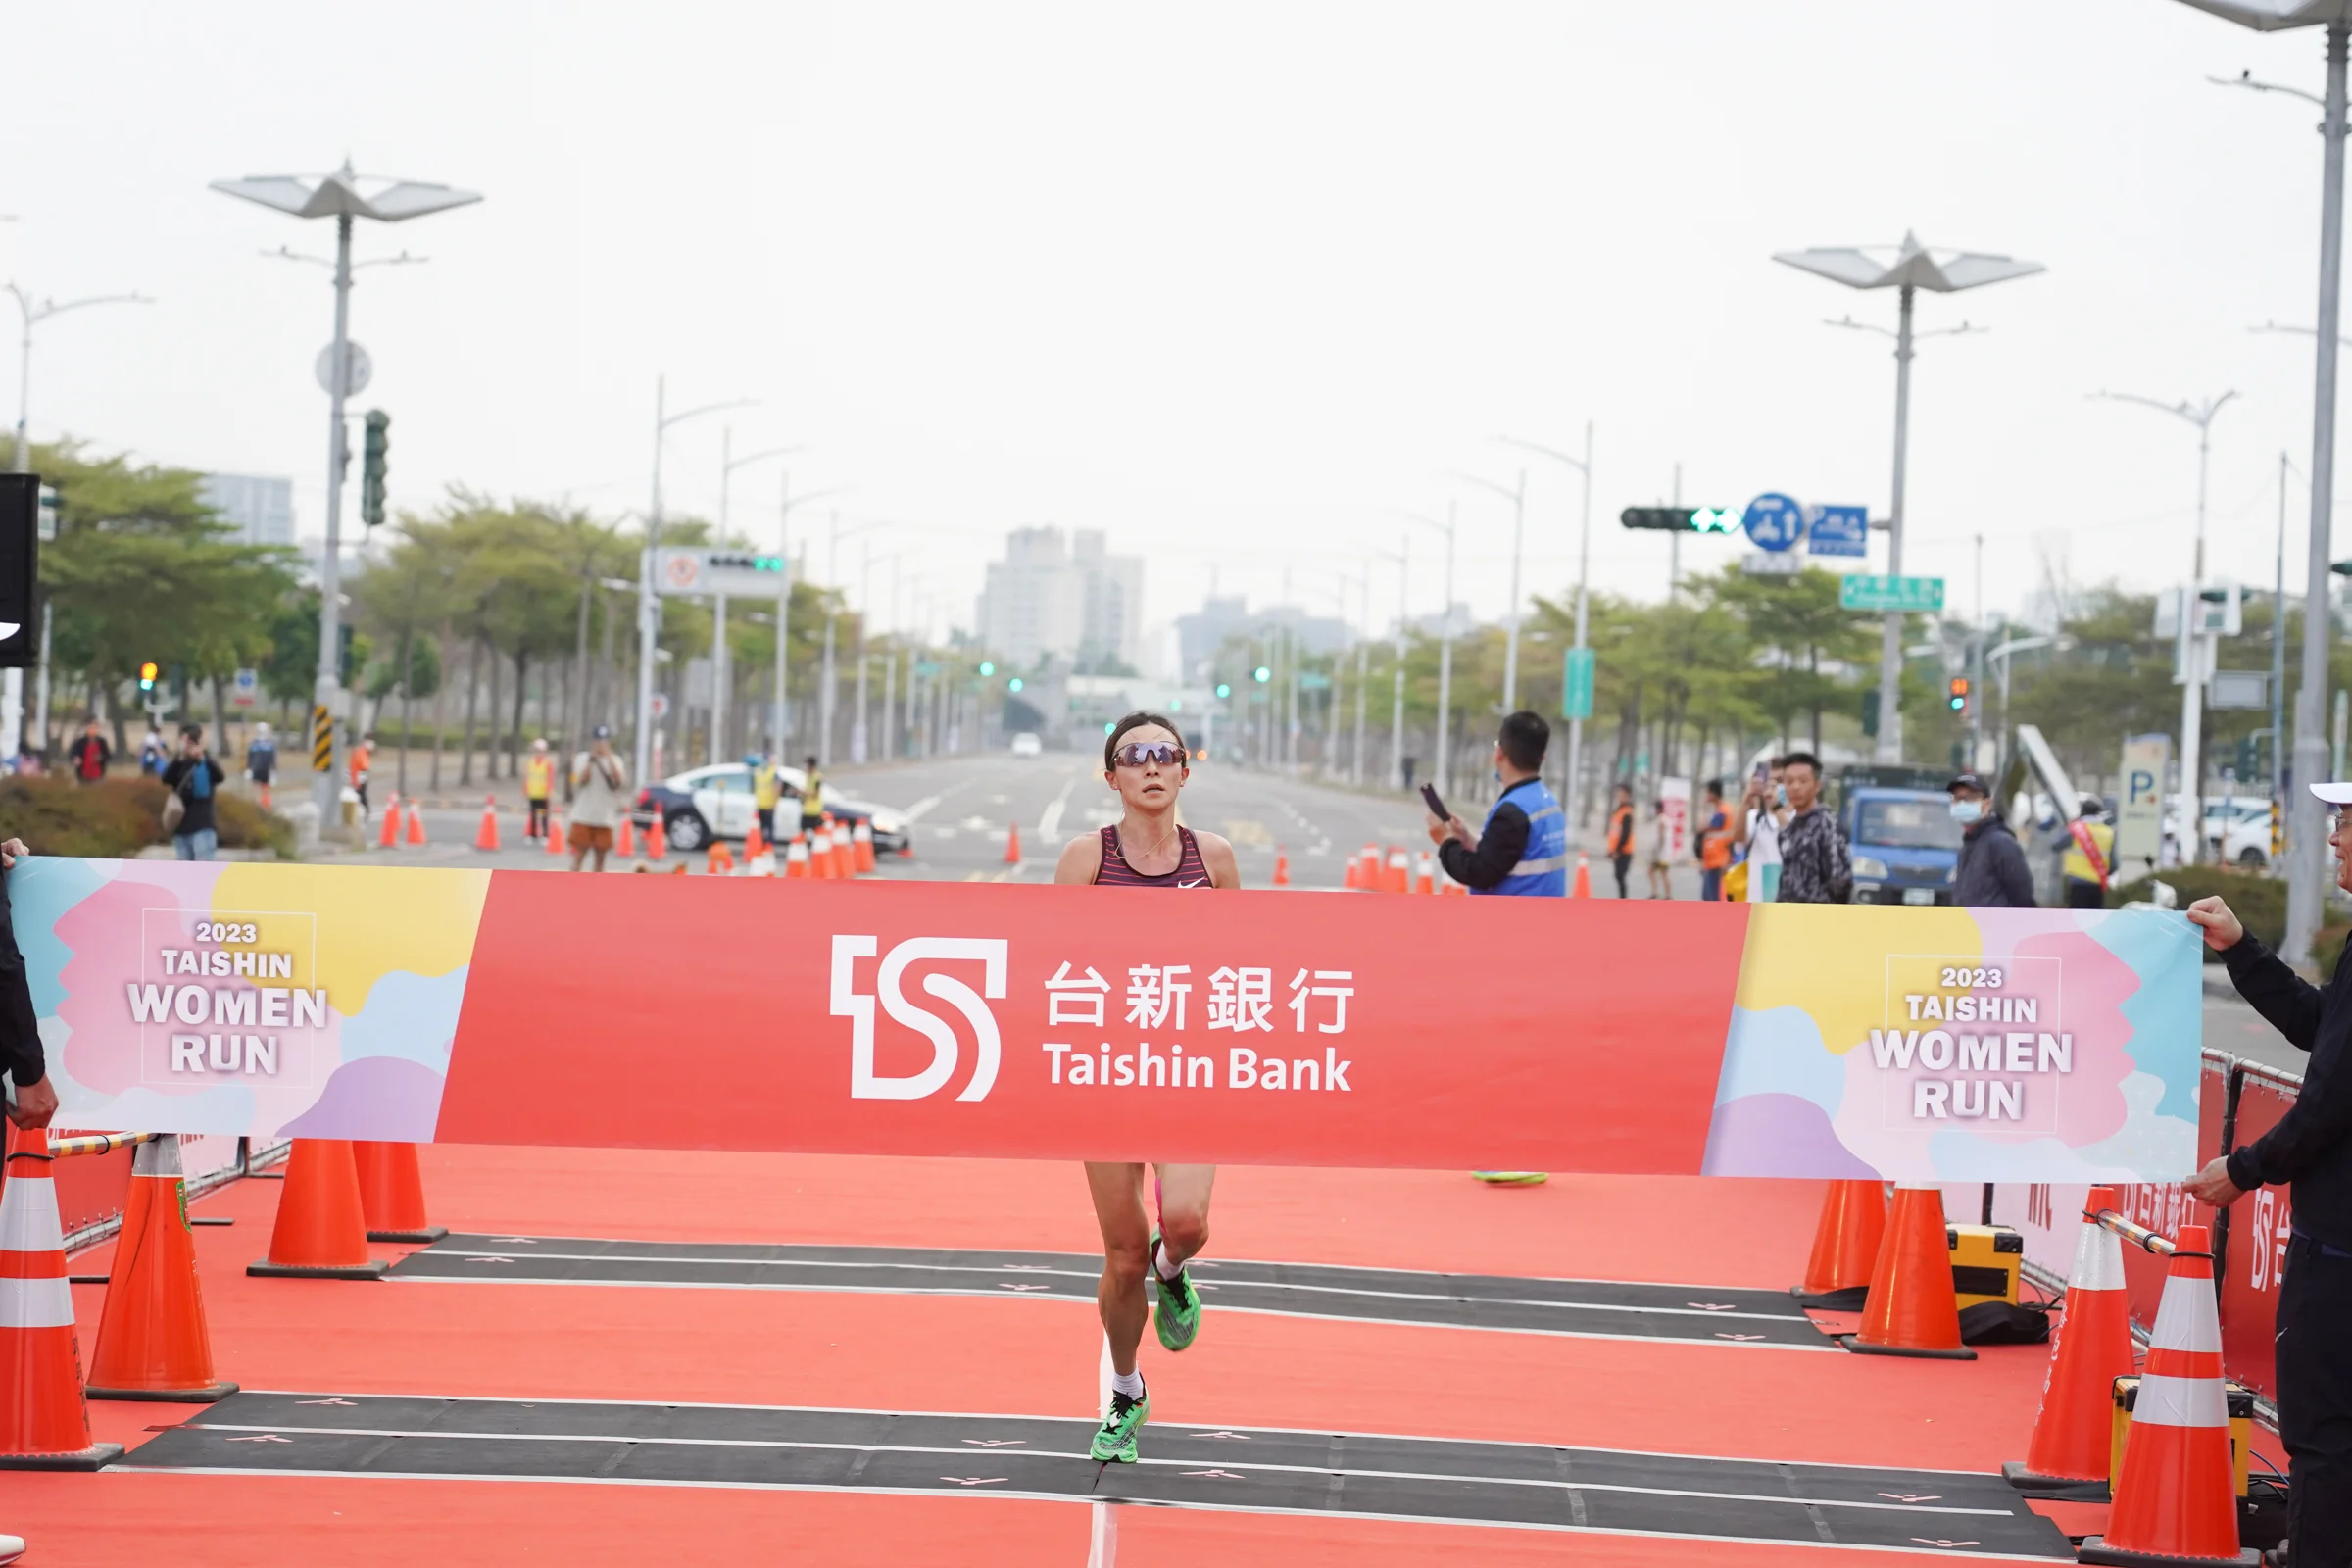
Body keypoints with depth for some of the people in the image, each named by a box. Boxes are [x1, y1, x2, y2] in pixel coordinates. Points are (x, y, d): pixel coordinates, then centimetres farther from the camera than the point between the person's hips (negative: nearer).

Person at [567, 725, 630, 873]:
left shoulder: (616, 761, 6)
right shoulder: (582, 759, 3)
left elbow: (618, 780, -12)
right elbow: (582, 780, -10)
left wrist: (608, 756, -15)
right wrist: (591, 760, -15)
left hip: (605, 818, 2)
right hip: (583, 816, -2)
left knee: (600, 857, 5)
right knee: (578, 856, -6)